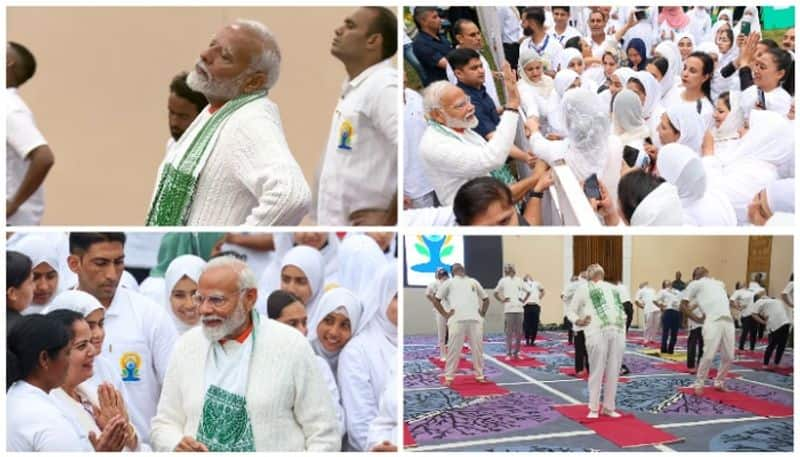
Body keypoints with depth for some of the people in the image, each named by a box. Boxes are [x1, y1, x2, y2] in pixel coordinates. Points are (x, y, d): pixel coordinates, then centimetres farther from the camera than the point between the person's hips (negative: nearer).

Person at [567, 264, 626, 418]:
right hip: (597, 332, -4)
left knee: (613, 372, 6)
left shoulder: (612, 287, 26)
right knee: (597, 371, -3)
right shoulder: (584, 287, 12)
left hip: (618, 332, 5)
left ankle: (609, 407, 17)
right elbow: (570, 310, 10)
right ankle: (593, 408, 7)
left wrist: (623, 318, 10)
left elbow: (620, 307, 30)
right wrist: (579, 321, -8)